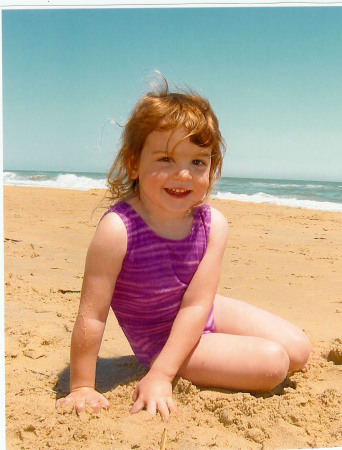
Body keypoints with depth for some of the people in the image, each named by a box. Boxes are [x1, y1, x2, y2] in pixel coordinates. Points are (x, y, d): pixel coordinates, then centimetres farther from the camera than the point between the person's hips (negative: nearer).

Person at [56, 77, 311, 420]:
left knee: (298, 350, 7)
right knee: (273, 363, -15)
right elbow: (91, 316, -25)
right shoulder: (118, 229, -31)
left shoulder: (212, 224, -18)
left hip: (207, 316, 5)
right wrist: (82, 387, -19)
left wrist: (160, 375, -26)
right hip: (159, 338, -5)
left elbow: (196, 305, -20)